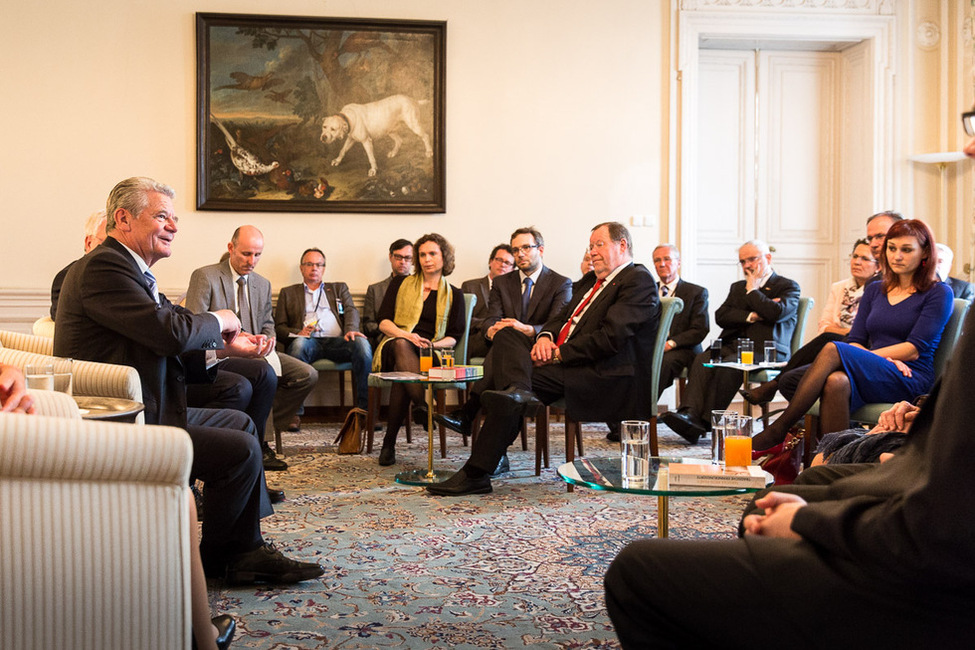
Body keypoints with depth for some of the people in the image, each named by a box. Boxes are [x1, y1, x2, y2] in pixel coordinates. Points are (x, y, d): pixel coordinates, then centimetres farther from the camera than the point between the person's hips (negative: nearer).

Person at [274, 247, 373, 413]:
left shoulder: (339, 288, 30)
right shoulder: (288, 293, 26)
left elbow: (351, 311, 12)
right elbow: (279, 327, 17)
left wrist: (351, 330, -12)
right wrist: (298, 333, -7)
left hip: (336, 341, 1)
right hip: (308, 341, -1)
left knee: (362, 343, -31)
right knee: (299, 343, -38)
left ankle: (365, 409, -33)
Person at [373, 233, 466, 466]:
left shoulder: (454, 295, 18)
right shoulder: (400, 284, 18)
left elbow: (454, 337, 10)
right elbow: (383, 321, 7)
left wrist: (432, 344, -13)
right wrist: (405, 334, -13)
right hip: (395, 348, 0)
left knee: (402, 373, -38)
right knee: (401, 345, -41)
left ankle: (390, 441, -38)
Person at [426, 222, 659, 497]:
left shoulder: (639, 280, -5)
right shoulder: (593, 280, 25)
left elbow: (611, 337, -18)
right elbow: (562, 317, 22)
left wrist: (559, 354, -16)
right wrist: (545, 336, -2)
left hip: (603, 377, -9)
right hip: (561, 360, 9)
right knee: (507, 335, -6)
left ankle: (476, 474, -19)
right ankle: (518, 390, -36)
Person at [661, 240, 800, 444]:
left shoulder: (788, 287, 9)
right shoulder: (738, 287, 27)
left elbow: (776, 313, -12)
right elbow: (720, 316, 10)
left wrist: (752, 290, 0)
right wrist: (751, 316, -4)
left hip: (765, 349, -5)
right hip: (732, 344, 5)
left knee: (730, 364, -35)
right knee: (702, 359, -27)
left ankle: (706, 421, -38)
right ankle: (690, 414, -43)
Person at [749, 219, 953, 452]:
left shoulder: (939, 293, 5)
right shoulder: (874, 290, 21)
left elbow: (914, 349, -6)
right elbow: (855, 342, 13)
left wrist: (866, 357, -10)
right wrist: (883, 359, -8)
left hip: (912, 379, -4)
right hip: (874, 375, 4)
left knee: (833, 350, -30)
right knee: (836, 382, -35)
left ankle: (779, 430, -33)